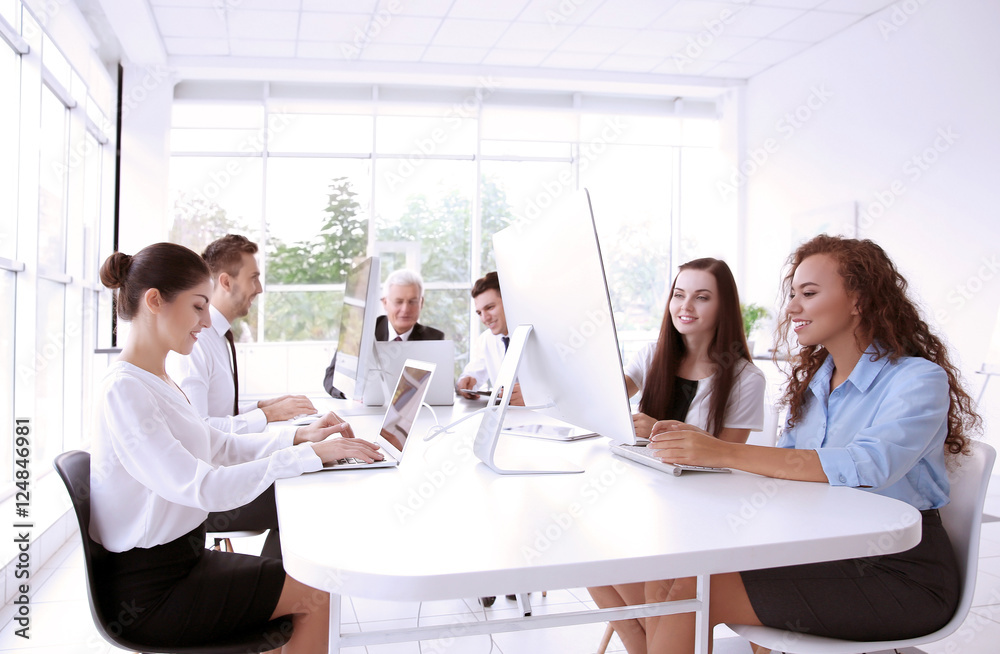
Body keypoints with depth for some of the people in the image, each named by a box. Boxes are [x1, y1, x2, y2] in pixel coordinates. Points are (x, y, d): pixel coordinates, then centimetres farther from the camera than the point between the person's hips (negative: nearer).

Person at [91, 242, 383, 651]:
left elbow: (220, 448, 12)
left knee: (308, 581, 10)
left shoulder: (156, 381, 9)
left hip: (181, 556, 9)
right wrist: (309, 455, -28)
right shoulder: (123, 391, -24)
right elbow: (203, 488, -31)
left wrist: (297, 436, -1)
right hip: (150, 592, -9)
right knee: (315, 595, -4)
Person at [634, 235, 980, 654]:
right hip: (819, 549, 7)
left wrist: (726, 453, -36)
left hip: (899, 573, -6)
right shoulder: (814, 379, 12)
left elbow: (868, 467, -30)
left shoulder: (919, 379, -12)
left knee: (696, 593, -19)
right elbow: (784, 465, 7)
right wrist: (701, 445, -12)